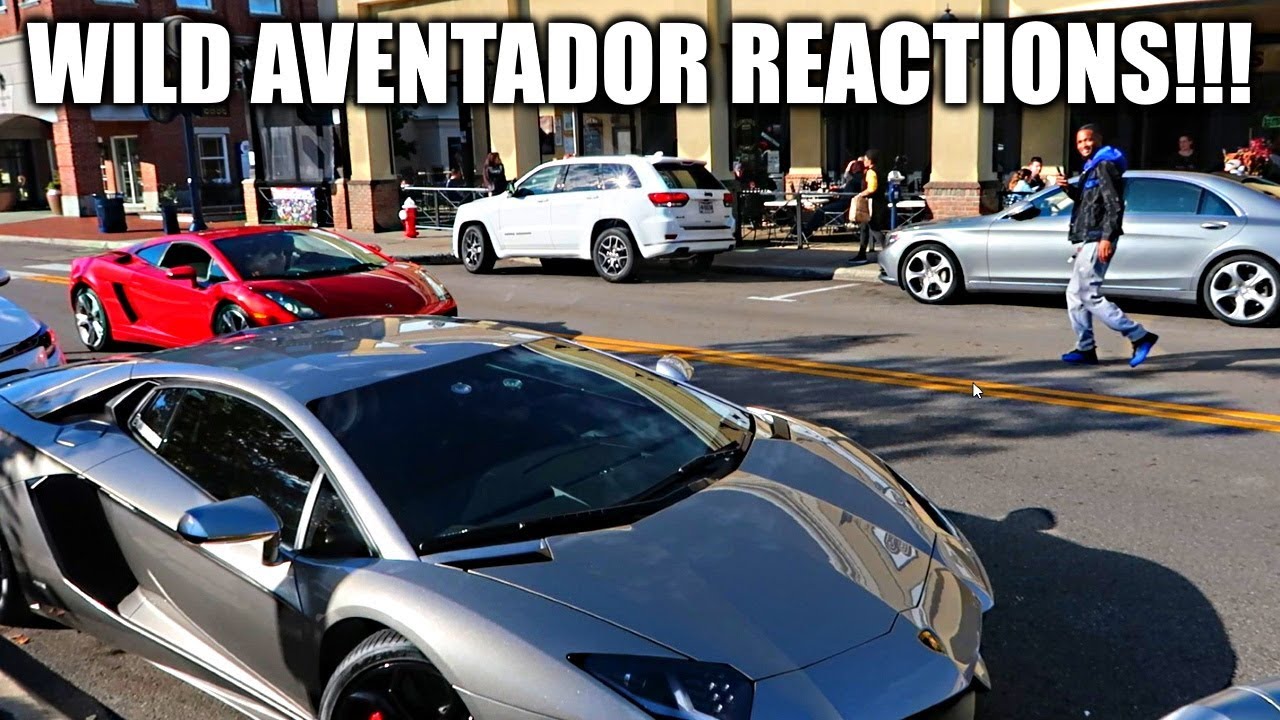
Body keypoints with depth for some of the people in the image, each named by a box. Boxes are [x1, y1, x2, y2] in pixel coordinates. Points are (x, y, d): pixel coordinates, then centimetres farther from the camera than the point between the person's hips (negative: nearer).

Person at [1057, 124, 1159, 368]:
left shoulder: (1105, 166, -9)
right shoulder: (1090, 168, 21)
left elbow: (1114, 204, -18)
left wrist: (1107, 237, -25)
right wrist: (1069, 188, 11)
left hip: (1097, 240, -11)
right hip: (1086, 240, 11)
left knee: (1090, 295, -13)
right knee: (1075, 294, 11)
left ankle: (1140, 336, -12)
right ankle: (1085, 349, 15)